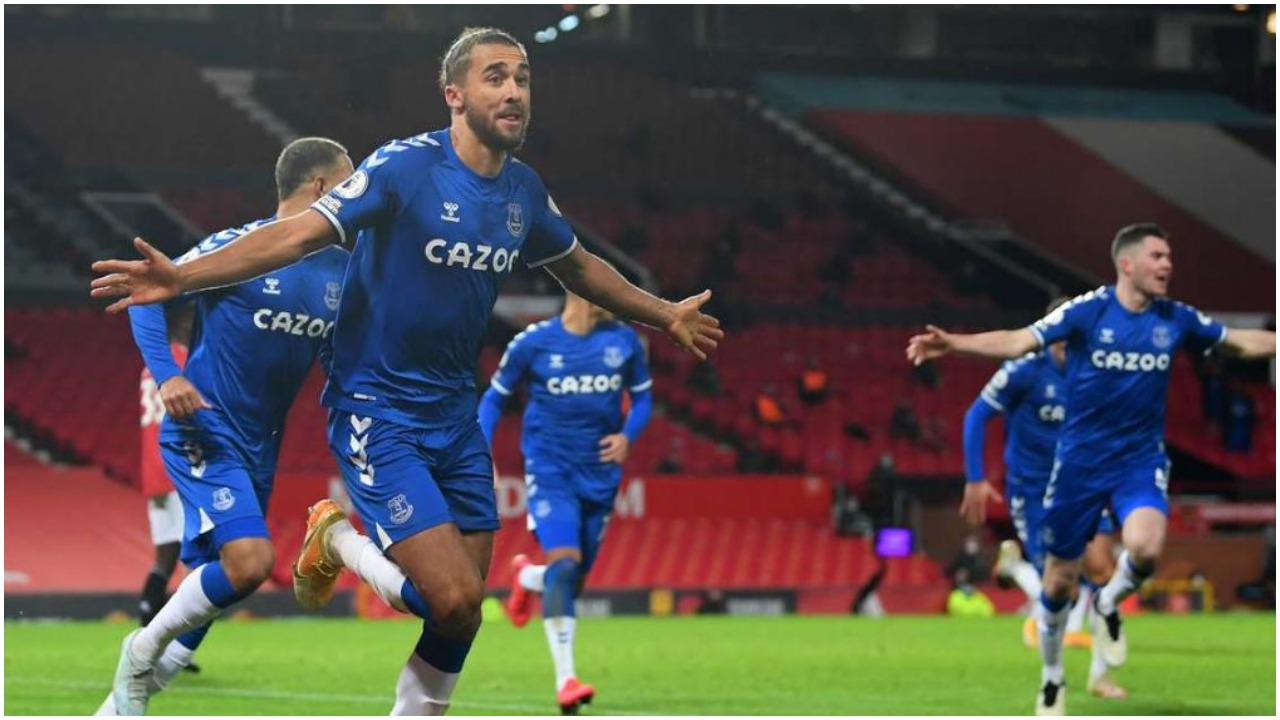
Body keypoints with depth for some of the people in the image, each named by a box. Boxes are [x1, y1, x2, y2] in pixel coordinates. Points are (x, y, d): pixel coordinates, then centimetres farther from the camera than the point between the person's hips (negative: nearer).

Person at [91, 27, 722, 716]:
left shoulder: (524, 190, 4)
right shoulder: (406, 166, -16)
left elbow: (579, 268, 24)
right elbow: (301, 233, -23)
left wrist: (665, 316, 35)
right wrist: (184, 276, -34)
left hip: (455, 414, 7)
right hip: (377, 412, -7)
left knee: (462, 614, 5)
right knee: (455, 599, -17)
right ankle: (338, 539, 11)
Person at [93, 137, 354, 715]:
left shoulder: (340, 271, 7)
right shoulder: (239, 247, -11)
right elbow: (148, 300, -6)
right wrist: (166, 376, -19)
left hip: (260, 447, 7)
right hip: (204, 434, -7)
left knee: (211, 589, 9)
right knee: (250, 559, -24)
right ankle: (142, 652, -2)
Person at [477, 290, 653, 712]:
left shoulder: (623, 341, 0)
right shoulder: (533, 343, -6)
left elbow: (642, 396, 12)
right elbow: (495, 397, 5)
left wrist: (628, 435, -8)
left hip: (600, 475, 4)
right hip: (550, 473, -4)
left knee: (575, 579, 10)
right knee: (564, 563, -23)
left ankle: (526, 577, 48)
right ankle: (565, 680, -24)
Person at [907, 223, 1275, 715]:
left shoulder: (1176, 319, -1)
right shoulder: (1088, 310, -12)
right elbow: (1018, 342, -19)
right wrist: (953, 343, -32)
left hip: (1141, 458, 2)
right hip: (1080, 461, -1)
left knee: (1146, 548, -28)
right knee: (1060, 579, 5)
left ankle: (1108, 605, 6)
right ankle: (1051, 678, 29)